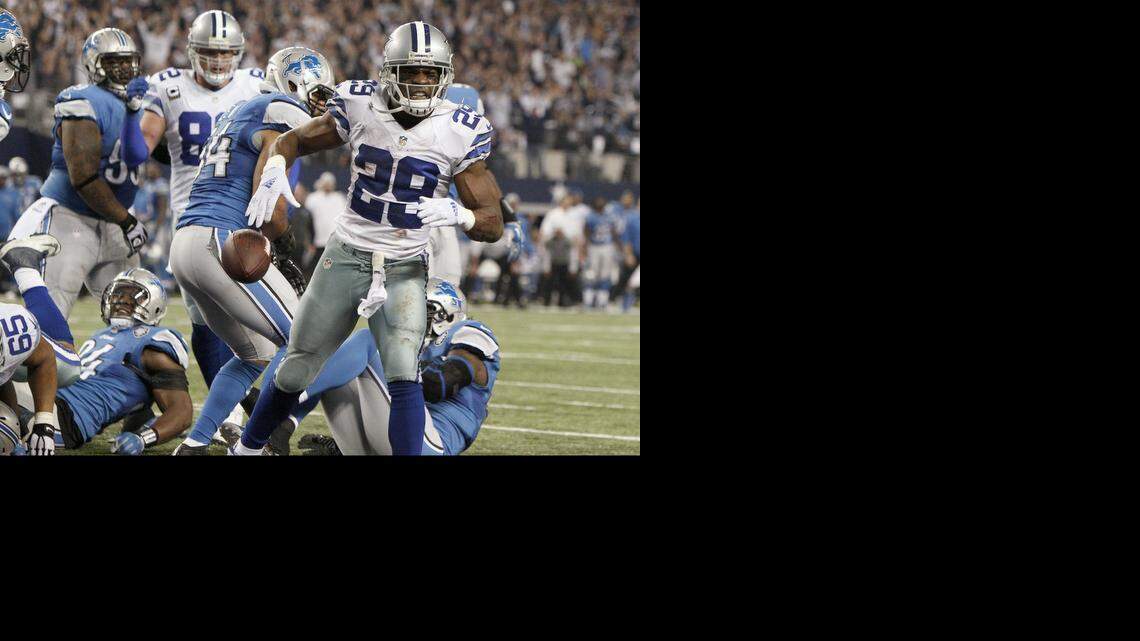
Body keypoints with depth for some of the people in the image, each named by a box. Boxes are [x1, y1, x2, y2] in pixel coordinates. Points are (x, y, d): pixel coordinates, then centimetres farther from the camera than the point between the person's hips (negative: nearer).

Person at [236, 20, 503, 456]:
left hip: (404, 268, -2)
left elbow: (493, 223, -9)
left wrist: (457, 215, -32)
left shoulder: (460, 133, -12)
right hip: (346, 256, 2)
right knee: (296, 372, 12)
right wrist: (273, 174, -14)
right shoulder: (360, 108, -8)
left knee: (403, 375, -22)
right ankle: (247, 449, 36)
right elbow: (293, 141, 8)